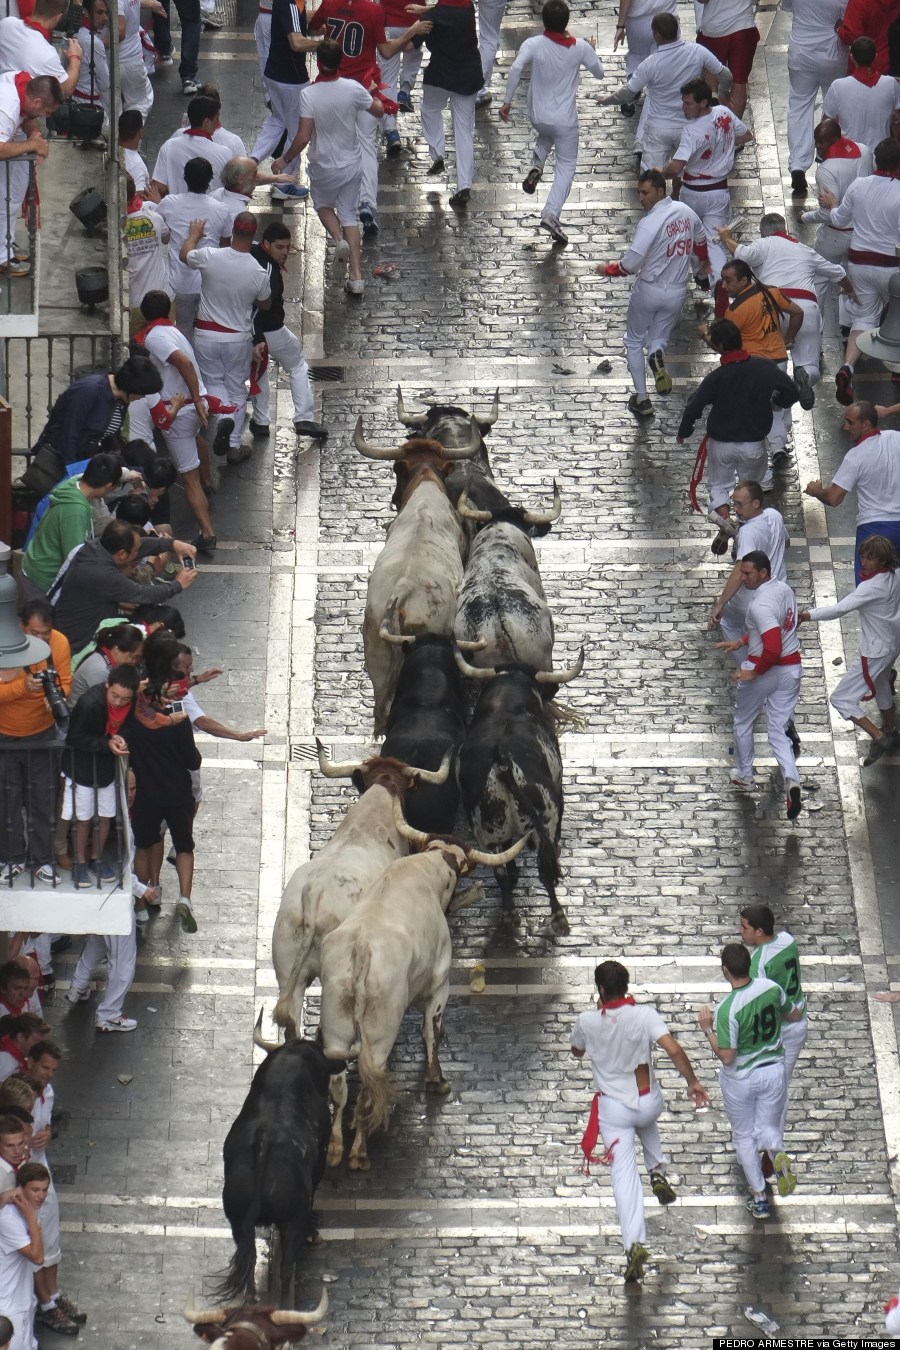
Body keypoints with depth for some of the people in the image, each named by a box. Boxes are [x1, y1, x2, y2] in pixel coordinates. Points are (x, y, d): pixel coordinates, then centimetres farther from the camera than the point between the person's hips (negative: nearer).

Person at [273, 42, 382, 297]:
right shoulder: (353, 89, -15)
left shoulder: (309, 95, -23)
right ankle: (357, 276, 8)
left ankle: (339, 239, -2)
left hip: (324, 167, -2)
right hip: (352, 164, 2)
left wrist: (285, 160, -7)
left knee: (323, 206, 27)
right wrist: (372, 94, 24)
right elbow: (378, 111, 2)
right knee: (349, 215, 15)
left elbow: (303, 138, -23)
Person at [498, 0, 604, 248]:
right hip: (566, 119, -2)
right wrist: (591, 51, 21)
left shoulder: (533, 44, -14)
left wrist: (507, 102, -20)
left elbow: (516, 69, -29)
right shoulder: (580, 47, -11)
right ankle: (551, 214, -9)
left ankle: (536, 166, 10)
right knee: (566, 165, 10)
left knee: (546, 134, 38)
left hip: (538, 116, 2)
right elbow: (599, 74, 3)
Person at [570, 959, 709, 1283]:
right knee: (645, 1122, 40)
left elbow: (577, 1052, 10)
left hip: (613, 1107, -2)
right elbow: (674, 1051, -25)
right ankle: (658, 1172, 26)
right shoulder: (645, 1015, -15)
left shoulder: (587, 1022, -12)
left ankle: (635, 1243, -15)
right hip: (649, 1102, 2)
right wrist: (692, 1081, -12)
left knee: (624, 1174, -2)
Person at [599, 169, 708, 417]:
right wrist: (704, 260, 41)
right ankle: (657, 356, -19)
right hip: (676, 292, 5)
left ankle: (642, 399, 12)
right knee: (658, 338, 20)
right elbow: (700, 239, 19)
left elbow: (631, 264, -23)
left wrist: (608, 269, -3)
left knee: (634, 341, 16)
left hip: (649, 290, -5)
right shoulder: (685, 212, -1)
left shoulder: (650, 223, -23)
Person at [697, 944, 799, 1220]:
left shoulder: (727, 1009, -28)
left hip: (740, 1079, -4)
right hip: (773, 1070, 4)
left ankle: (759, 1198, 22)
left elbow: (727, 1056, -25)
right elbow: (794, 1015, 7)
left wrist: (707, 1028, -12)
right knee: (768, 1128, 21)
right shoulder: (771, 988, -12)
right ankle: (779, 1155, -14)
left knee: (743, 1136, 18)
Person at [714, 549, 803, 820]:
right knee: (777, 731, 10)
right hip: (792, 667, 7)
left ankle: (743, 774, 37)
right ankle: (791, 780, -13)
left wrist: (752, 673, -18)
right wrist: (740, 642, 20)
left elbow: (773, 649, -32)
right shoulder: (785, 589, 2)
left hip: (765, 669, -7)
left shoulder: (760, 605, -26)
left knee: (742, 722, 21)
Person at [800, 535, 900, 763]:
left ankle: (879, 738, -5)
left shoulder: (872, 587, -32)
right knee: (880, 687, 35)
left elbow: (841, 609, -40)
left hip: (875, 653, -9)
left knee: (841, 699, -3)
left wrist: (809, 615, -44)